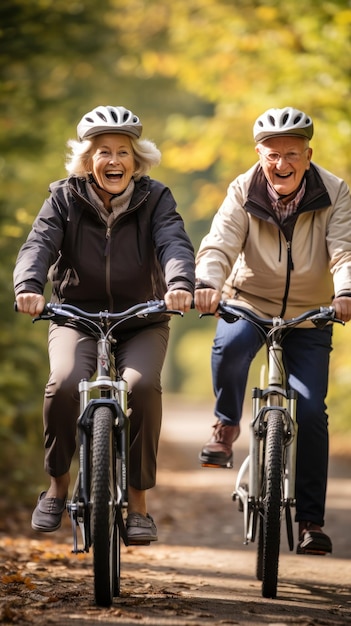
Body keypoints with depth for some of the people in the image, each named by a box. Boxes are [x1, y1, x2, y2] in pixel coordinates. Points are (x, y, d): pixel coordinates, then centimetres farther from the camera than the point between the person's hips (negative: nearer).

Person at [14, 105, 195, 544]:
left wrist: (180, 284, -44)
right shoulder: (65, 198, -4)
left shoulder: (155, 199, -4)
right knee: (65, 383, -30)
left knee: (142, 385, -30)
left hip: (142, 321, 0)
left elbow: (174, 244, -22)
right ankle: (58, 485, -5)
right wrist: (29, 287, -40)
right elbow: (38, 245, -18)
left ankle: (138, 504, -15)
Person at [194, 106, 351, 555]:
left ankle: (311, 519, 0)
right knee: (228, 347, -35)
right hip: (249, 302, 0)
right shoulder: (243, 192, -10)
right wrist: (207, 284, -43)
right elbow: (219, 244, -22)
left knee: (310, 410, -11)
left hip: (308, 315, 0)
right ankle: (227, 425, -6)